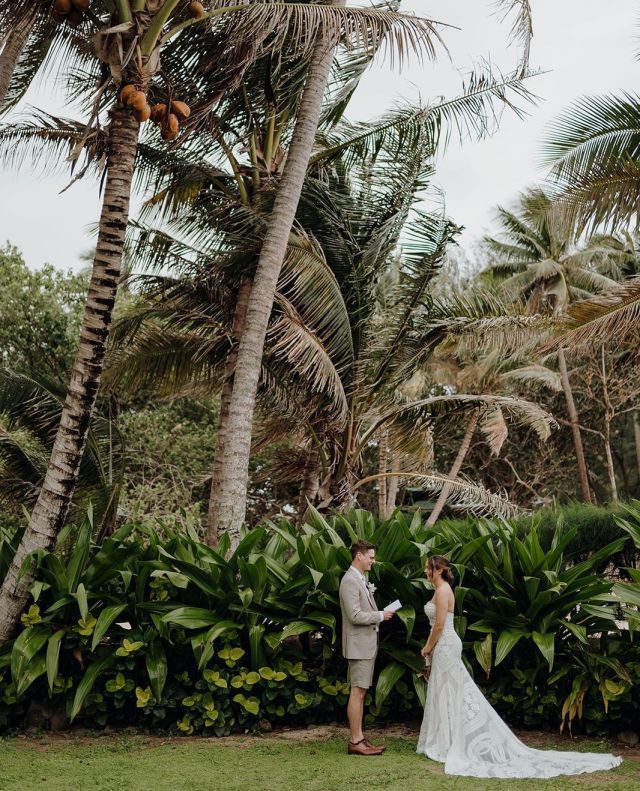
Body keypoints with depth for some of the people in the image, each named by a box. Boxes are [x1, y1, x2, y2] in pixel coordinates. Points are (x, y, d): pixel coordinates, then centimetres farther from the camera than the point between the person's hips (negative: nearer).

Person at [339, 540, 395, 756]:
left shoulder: (361, 579, 14)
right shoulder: (350, 581, -17)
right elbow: (355, 615, -23)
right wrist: (380, 615, -14)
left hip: (367, 644, 10)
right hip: (359, 644, -10)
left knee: (360, 693, 12)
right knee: (357, 693, -5)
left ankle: (359, 737, 18)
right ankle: (354, 742, -1)